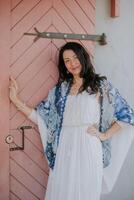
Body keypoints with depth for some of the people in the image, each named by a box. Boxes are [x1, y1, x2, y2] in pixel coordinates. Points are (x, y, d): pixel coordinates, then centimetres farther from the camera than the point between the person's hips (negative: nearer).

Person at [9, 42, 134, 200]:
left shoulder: (100, 85, 3)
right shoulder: (60, 88, 12)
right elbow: (40, 116, 7)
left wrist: (105, 135, -1)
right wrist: (15, 100, 1)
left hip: (88, 149, -3)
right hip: (63, 150, 3)